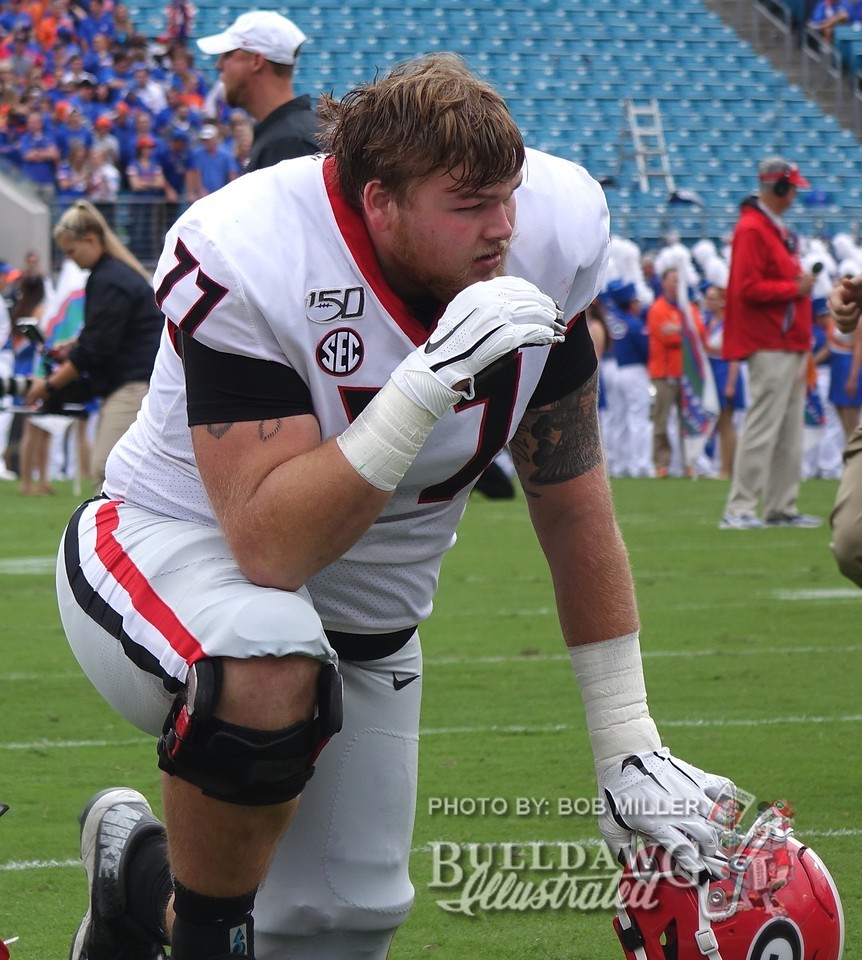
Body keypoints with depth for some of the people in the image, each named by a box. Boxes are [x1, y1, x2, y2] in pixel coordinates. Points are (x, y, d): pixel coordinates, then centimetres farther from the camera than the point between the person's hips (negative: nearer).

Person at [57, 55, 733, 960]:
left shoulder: (547, 240, -14)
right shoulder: (253, 263, -30)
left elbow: (574, 507, -3)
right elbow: (270, 549, -36)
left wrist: (628, 747, -2)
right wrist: (430, 384, -44)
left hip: (364, 617, 6)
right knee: (273, 668, -39)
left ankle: (140, 878, 29)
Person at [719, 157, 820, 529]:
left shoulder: (777, 229, 19)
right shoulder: (752, 229, -12)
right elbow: (749, 289, -19)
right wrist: (795, 288, -14)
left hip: (790, 344, 10)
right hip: (770, 348, -10)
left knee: (790, 431, 11)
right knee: (763, 426, -11)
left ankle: (782, 508, 15)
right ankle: (740, 509, -9)